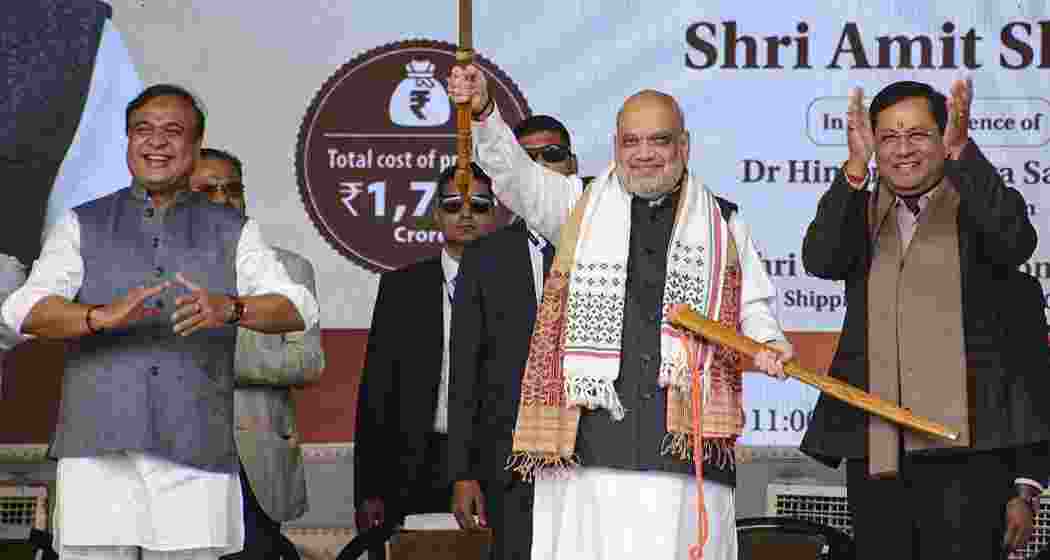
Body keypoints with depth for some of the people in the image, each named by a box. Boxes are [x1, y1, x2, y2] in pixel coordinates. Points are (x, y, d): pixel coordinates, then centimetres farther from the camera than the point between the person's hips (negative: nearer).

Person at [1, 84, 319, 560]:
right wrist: (102, 316, -24)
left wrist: (230, 308, -23)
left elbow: (298, 309, -1)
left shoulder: (232, 233, 13)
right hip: (99, 451, 0)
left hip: (194, 454, 0)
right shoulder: (84, 226, 13)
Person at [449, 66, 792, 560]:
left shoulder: (723, 223, 17)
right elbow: (514, 174, 1)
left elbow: (752, 307, 22)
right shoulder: (580, 208, 14)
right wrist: (482, 113, -16)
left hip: (686, 438, 1)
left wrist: (766, 342, 0)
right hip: (586, 432, 0)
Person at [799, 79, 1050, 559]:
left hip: (966, 451, -3)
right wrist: (855, 167, -21)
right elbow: (819, 260, -7)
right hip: (875, 454, 3)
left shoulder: (978, 208, 8)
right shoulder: (860, 214, 14)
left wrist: (961, 151, -27)